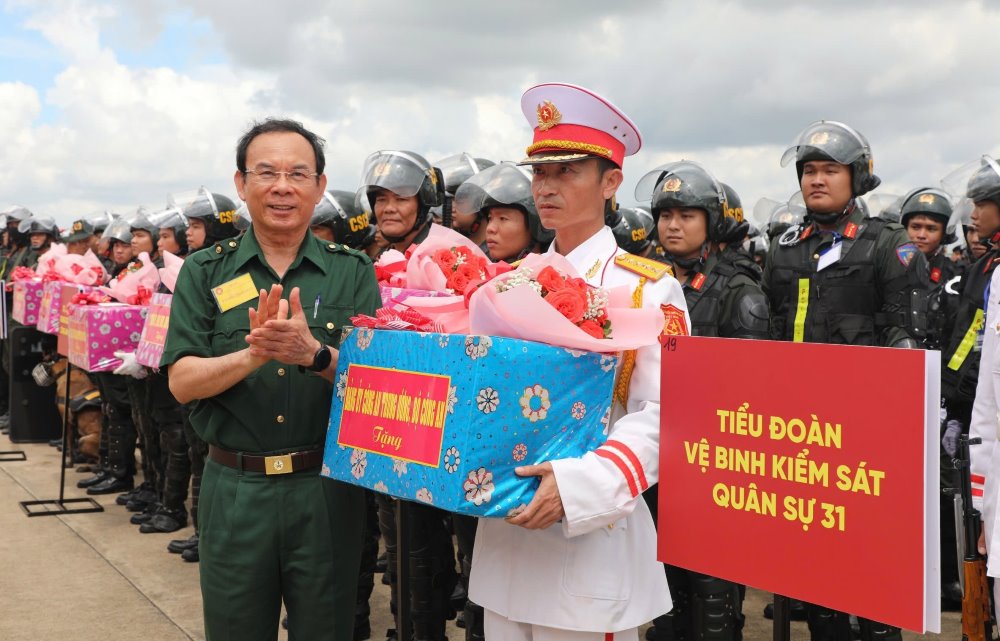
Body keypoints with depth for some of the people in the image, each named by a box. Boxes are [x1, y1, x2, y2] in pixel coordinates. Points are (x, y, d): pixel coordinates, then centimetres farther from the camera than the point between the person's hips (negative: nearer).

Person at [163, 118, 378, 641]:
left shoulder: (353, 272, 1)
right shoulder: (204, 273, 2)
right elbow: (182, 381, -5)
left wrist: (314, 354, -27)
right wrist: (250, 355, -24)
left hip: (327, 487, 0)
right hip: (234, 492, 1)